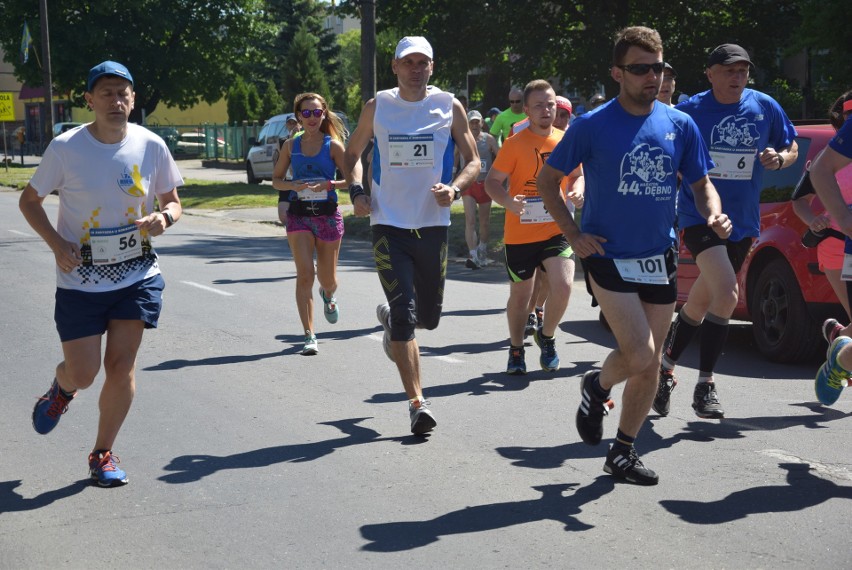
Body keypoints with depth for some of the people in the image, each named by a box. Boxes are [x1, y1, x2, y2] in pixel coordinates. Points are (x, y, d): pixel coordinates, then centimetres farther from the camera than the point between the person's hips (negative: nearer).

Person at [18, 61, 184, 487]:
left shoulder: (151, 145, -4)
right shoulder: (66, 147, -10)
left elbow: (172, 200, 8)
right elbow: (30, 200, 1)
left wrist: (164, 217, -16)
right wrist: (56, 243, -14)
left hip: (138, 276, 2)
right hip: (80, 279, -1)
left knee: (121, 364, -2)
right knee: (83, 374, -1)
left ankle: (103, 454, 17)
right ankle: (62, 389, 38)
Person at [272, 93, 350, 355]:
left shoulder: (332, 145, -1)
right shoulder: (291, 145, 5)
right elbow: (276, 180, 11)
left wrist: (328, 184, -20)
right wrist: (293, 186, -9)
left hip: (328, 215, 0)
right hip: (298, 215, 1)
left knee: (327, 279, 10)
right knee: (305, 275, -13)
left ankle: (328, 295, 50)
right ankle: (309, 336, -9)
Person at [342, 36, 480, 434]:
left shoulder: (449, 107, 1)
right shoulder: (377, 107, 3)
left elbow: (473, 161, 6)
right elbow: (352, 153, 16)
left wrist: (454, 188, -14)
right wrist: (355, 192, -2)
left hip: (433, 225, 1)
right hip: (389, 225, -1)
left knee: (429, 316, 10)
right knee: (405, 316, -10)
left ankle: (390, 316, 46)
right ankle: (417, 403, -3)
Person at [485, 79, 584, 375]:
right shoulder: (515, 144, -8)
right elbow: (492, 182, -7)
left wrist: (577, 194, -6)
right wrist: (508, 201, -27)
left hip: (556, 230, 2)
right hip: (520, 234, -2)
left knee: (563, 286, -15)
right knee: (520, 296, 10)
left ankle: (547, 336, 14)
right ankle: (516, 349, 33)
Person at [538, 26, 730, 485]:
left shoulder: (680, 125, 2)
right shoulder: (592, 126, -8)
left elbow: (701, 184, 11)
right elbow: (547, 179, 1)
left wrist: (713, 214, -11)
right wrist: (573, 235, -7)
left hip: (660, 258, 4)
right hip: (608, 255, -4)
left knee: (649, 365, 8)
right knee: (638, 355, -16)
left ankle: (623, 452, 25)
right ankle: (596, 386, 18)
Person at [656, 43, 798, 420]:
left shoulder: (765, 108, 3)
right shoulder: (689, 111, -5)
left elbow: (791, 149, 14)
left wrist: (779, 159, -8)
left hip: (743, 220, 4)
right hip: (698, 215, -4)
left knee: (700, 303, 12)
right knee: (725, 292, -22)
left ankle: (666, 368, 29)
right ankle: (705, 384, -11)